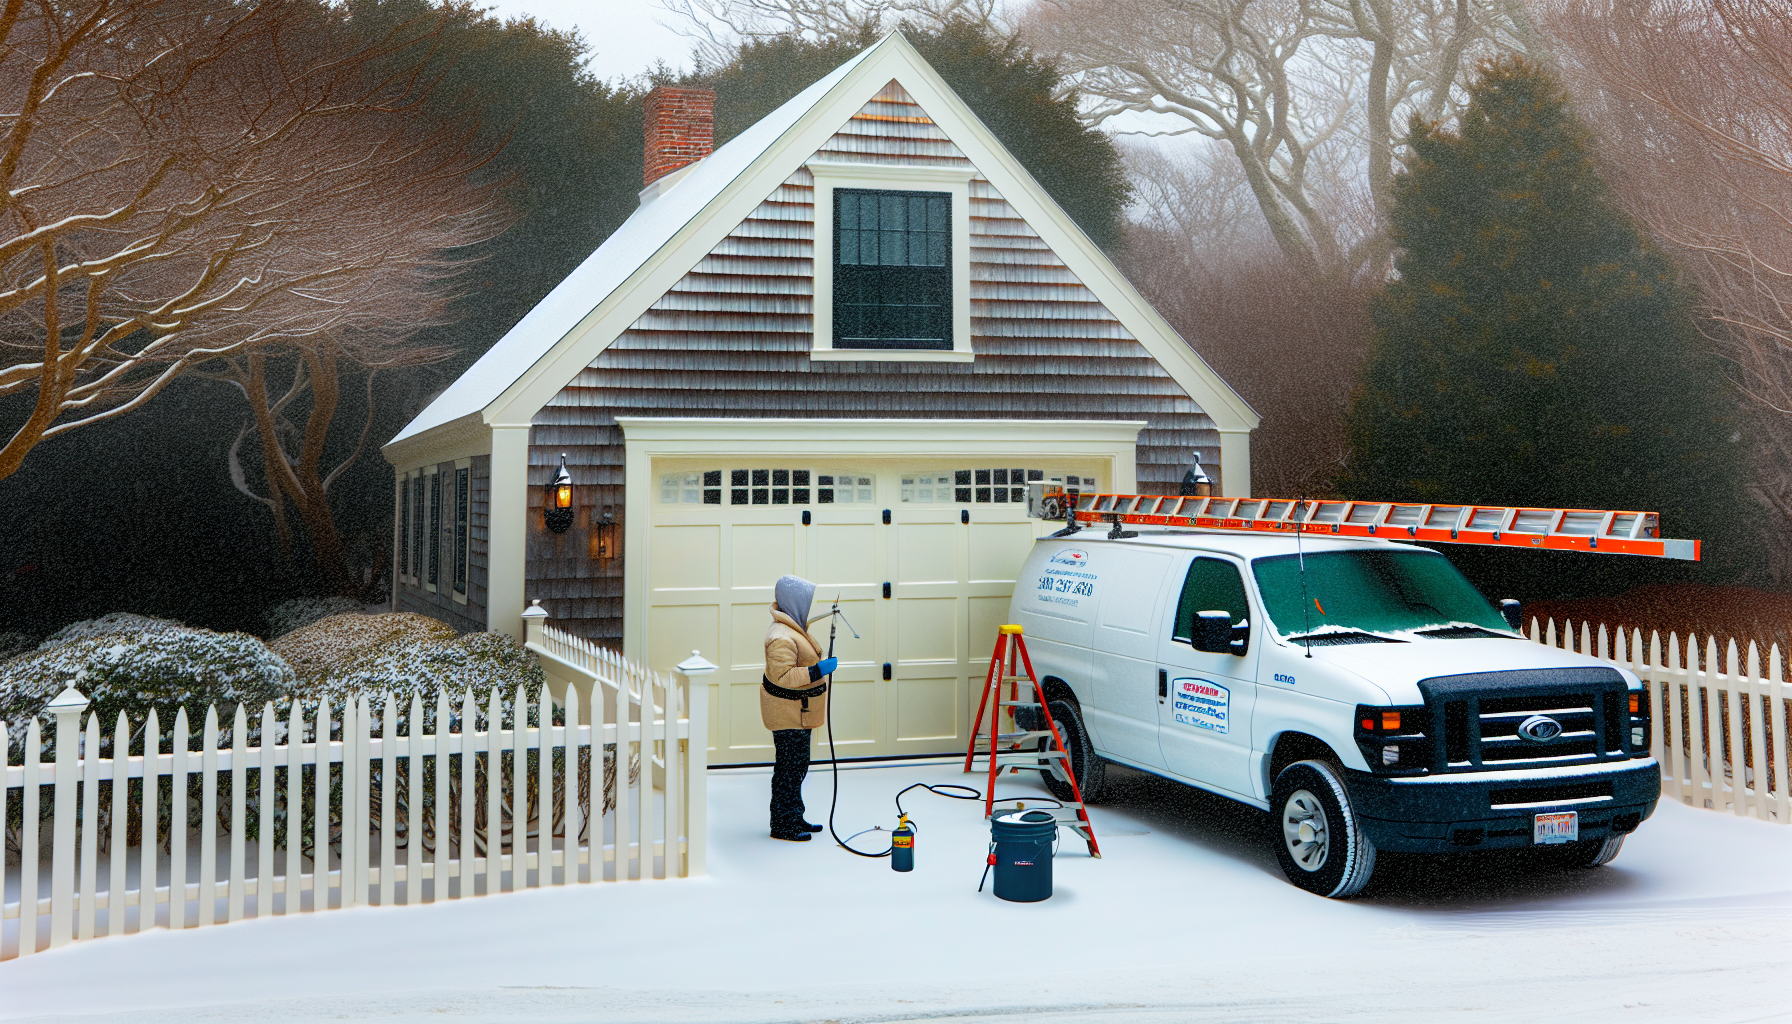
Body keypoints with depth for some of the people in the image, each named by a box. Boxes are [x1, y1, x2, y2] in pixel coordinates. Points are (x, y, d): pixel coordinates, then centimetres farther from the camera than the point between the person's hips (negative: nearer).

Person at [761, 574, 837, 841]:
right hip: (787, 714, -11)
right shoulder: (782, 637, -25)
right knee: (788, 767, -4)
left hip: (799, 713, 11)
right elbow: (782, 676, -31)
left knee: (798, 765, 17)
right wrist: (818, 670, -29)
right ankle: (782, 825, 4)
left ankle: (794, 818, 27)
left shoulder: (794, 628, 11)